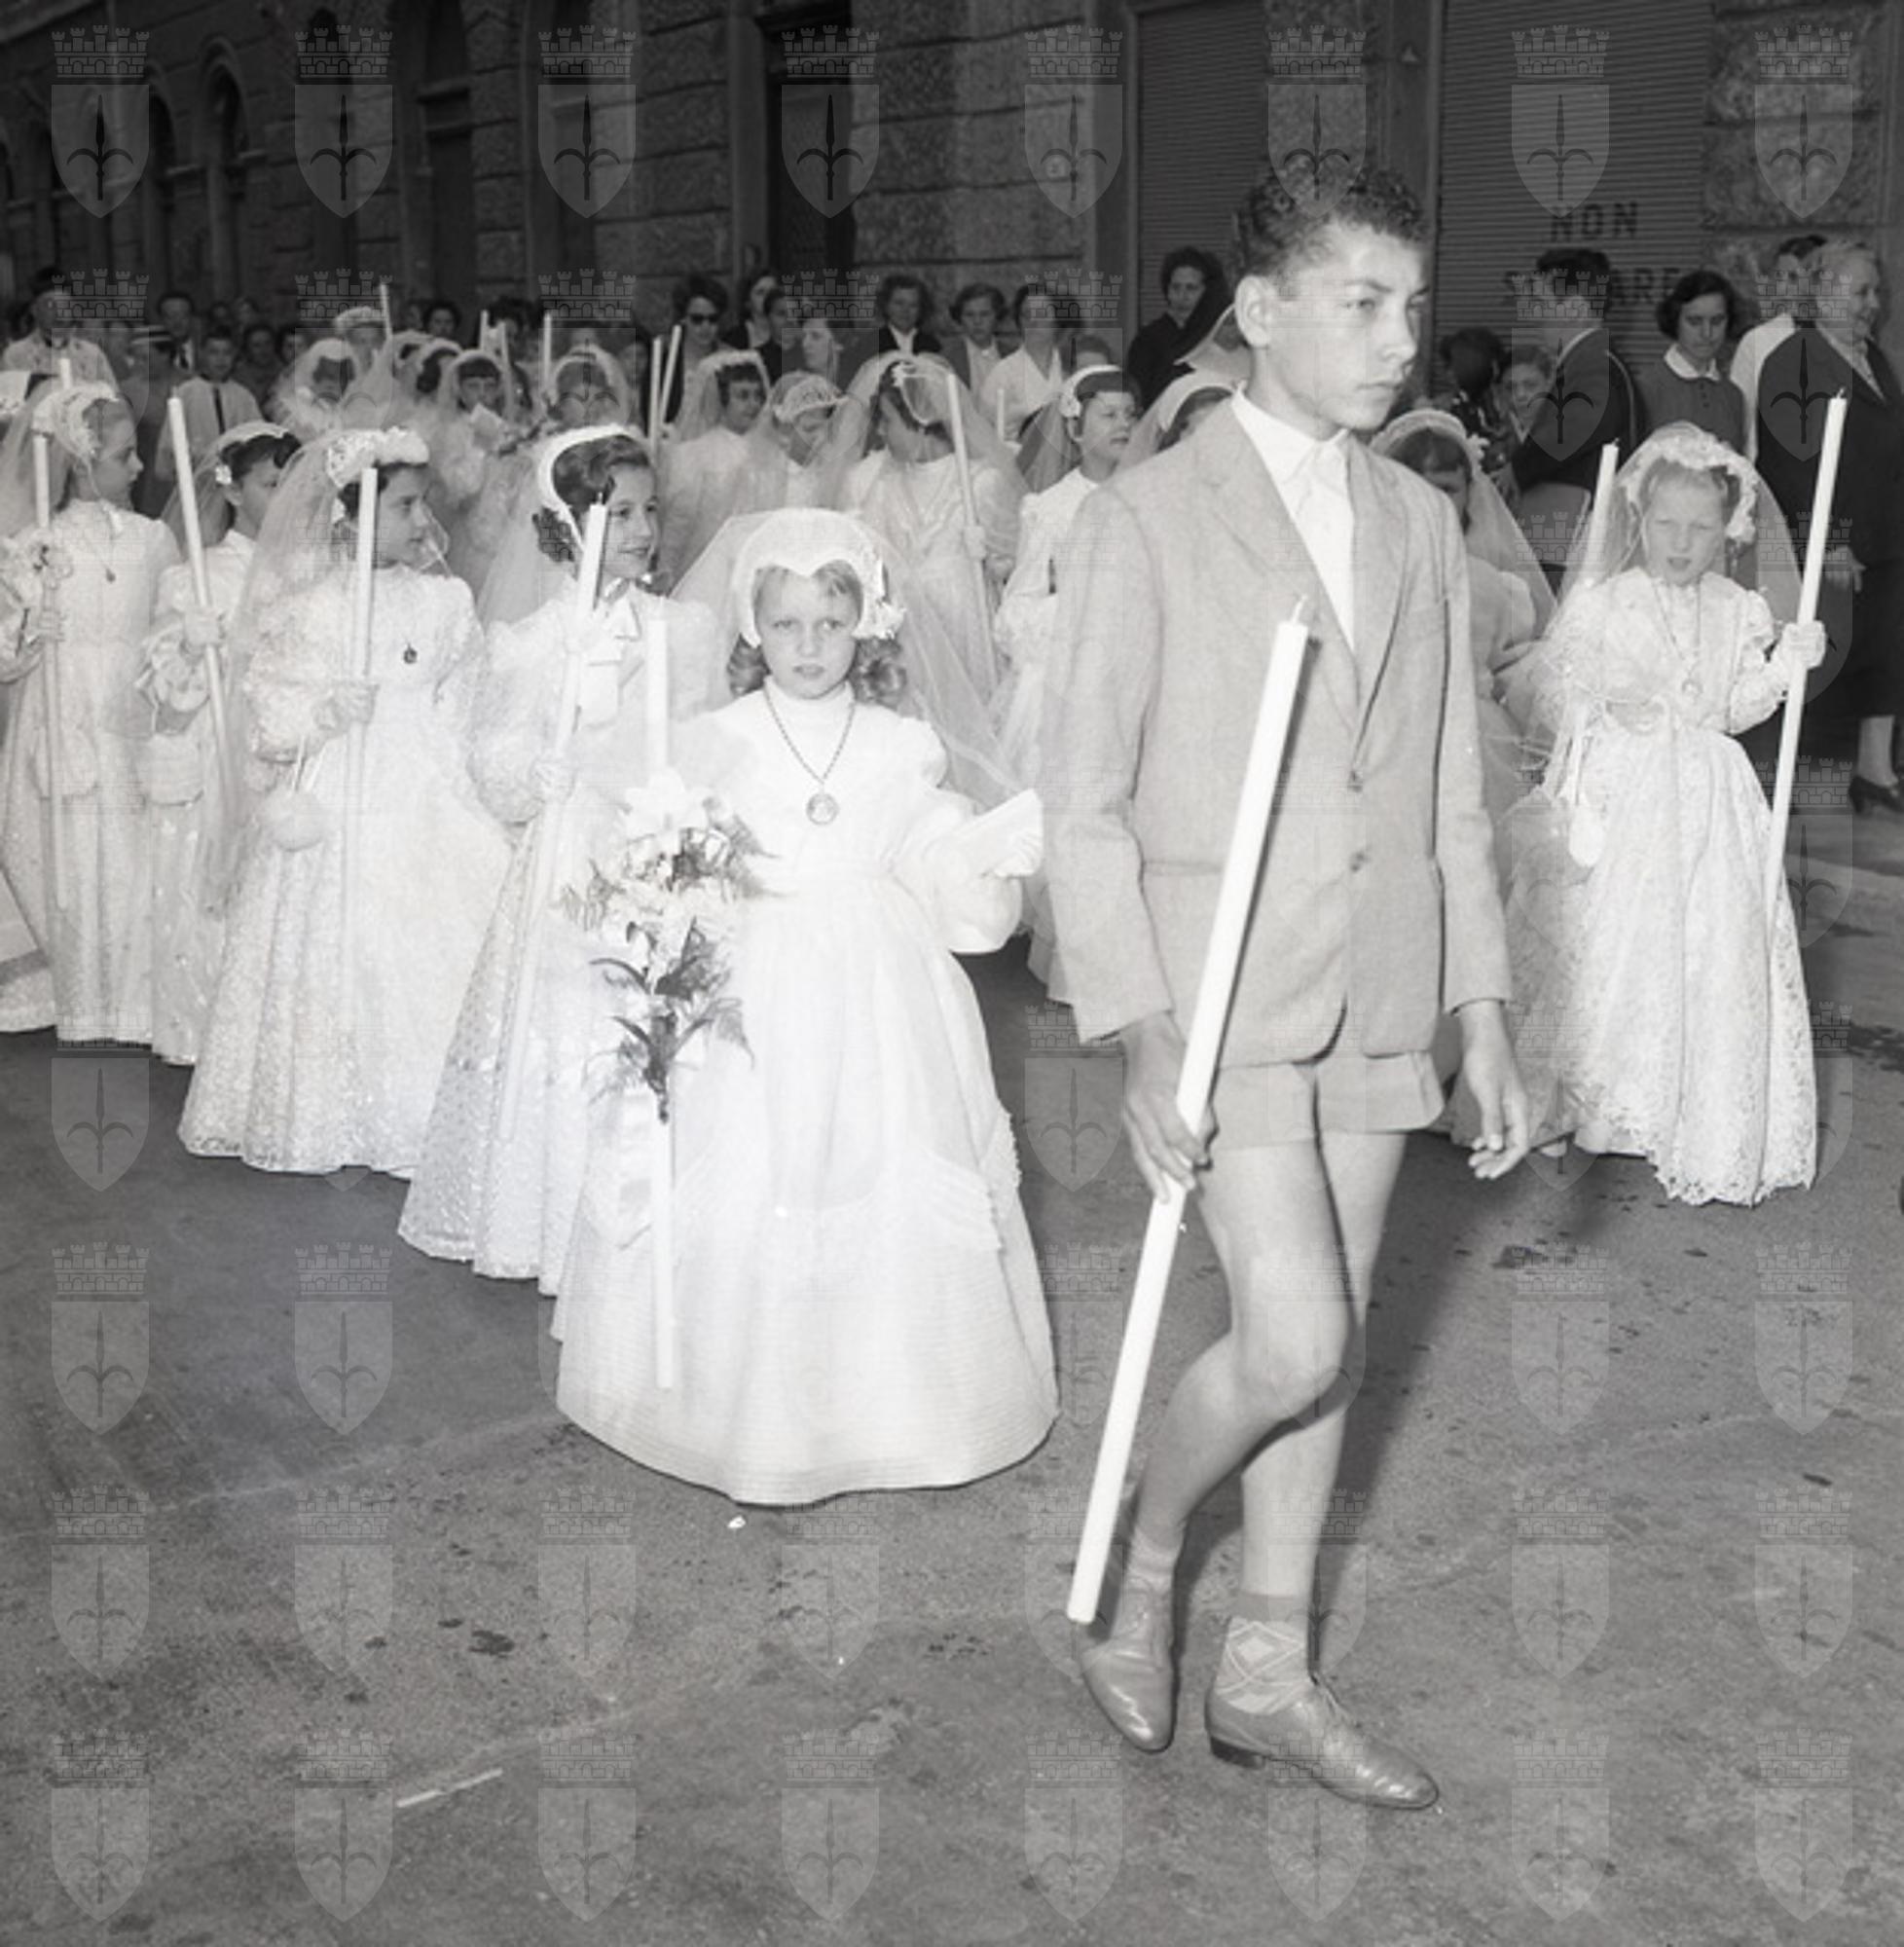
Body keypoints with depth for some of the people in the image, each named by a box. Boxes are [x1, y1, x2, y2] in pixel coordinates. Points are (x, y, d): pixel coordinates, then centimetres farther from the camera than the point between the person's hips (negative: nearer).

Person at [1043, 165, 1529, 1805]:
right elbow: (1083, 798, -8)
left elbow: (1450, 793, 12)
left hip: (1378, 997, 6)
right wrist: (1141, 1036, -15)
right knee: (1294, 1342, -11)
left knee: (1331, 1339, 11)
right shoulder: (1149, 518, -7)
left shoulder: (1422, 523, 10)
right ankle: (1141, 1558, 19)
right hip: (1220, 994, -5)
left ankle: (1268, 1667, 28)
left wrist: (1485, 1014, 8)